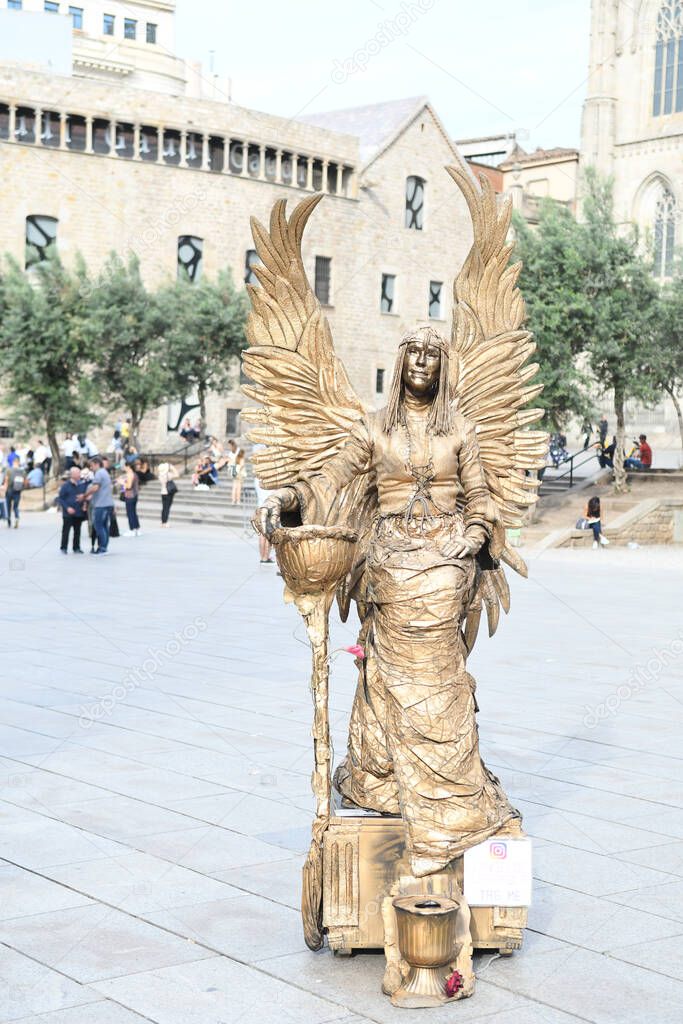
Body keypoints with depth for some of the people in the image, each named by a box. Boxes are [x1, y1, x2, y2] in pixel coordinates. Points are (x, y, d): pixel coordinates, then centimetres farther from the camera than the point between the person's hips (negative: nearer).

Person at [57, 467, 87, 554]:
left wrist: (83, 496, -5)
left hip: (79, 513, 4)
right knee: (66, 530, -1)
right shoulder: (65, 485, -6)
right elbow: (60, 498, -5)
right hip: (68, 513, -4)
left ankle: (76, 548, 19)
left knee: (77, 531, 10)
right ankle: (64, 548, 9)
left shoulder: (83, 484, 5)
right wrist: (67, 508, -14)